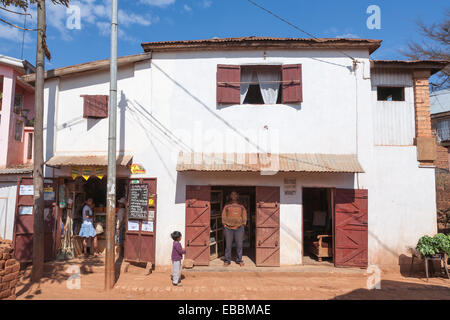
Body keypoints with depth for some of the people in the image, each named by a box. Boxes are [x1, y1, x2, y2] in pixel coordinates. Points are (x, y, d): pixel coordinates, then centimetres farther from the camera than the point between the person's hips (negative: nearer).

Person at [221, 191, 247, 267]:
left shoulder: (241, 206, 13)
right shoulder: (227, 206, 12)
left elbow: (244, 216, 12)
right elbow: (224, 216, 9)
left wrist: (243, 225, 1)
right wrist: (224, 224, -1)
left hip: (239, 228, 1)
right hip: (228, 228, 0)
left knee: (239, 244, 0)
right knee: (228, 244, -1)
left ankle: (239, 260, 12)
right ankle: (227, 260, 10)